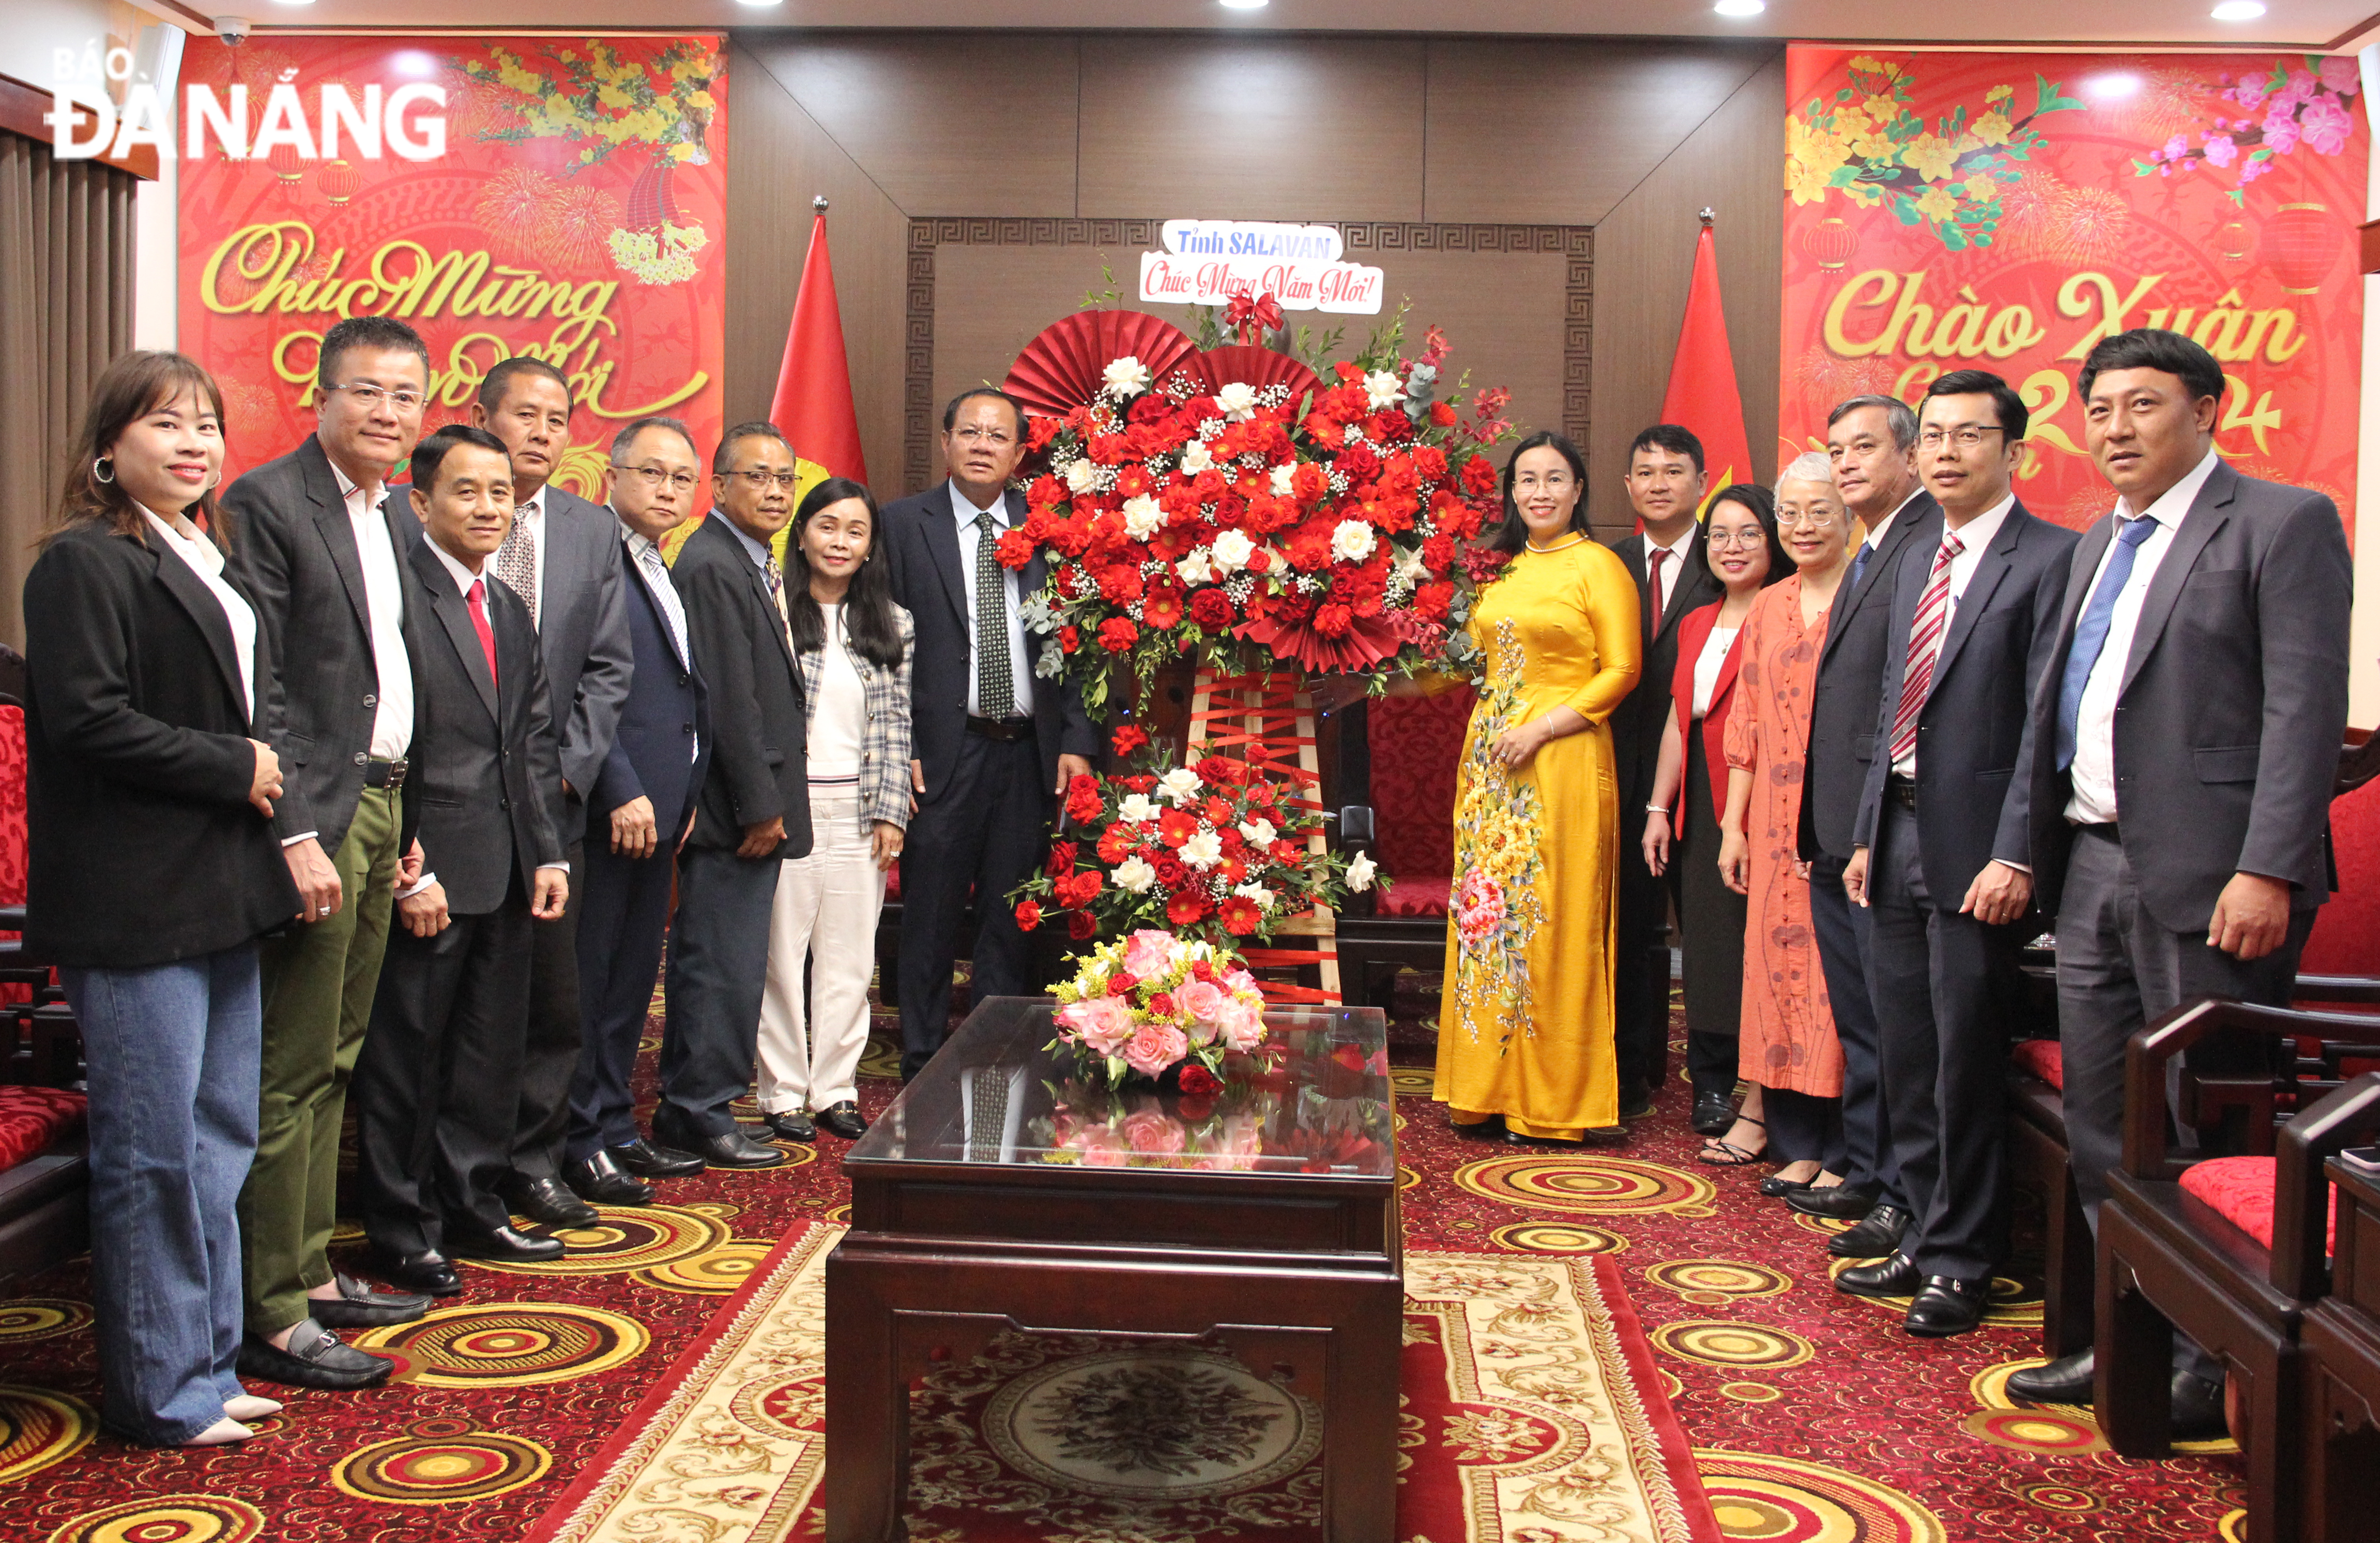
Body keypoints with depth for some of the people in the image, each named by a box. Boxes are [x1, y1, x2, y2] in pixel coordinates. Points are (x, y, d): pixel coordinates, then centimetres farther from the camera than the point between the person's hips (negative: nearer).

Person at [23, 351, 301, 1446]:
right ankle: (160, 1392, 10)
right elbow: (87, 719, -17)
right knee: (153, 1150, -2)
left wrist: (265, 771, 8)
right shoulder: (85, 562, -8)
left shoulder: (208, 564, 19)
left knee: (220, 1141, 12)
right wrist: (236, 769, -12)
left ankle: (207, 1367, 22)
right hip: (136, 904, -9)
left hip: (219, 900, 9)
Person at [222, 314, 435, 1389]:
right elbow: (253, 687, -16)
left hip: (382, 805, 9)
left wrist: (405, 816, 14)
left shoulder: (389, 514, 15)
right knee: (292, 1073, -4)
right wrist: (297, 835, -20)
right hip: (313, 815, -9)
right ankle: (273, 1316, 4)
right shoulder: (267, 502, -10)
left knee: (333, 1062, 15)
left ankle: (314, 1275, 26)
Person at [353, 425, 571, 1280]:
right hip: (429, 869, -8)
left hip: (507, 875, 8)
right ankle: (402, 1230, 17)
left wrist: (549, 854, 9)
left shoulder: (511, 611, 16)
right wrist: (410, 872, -17)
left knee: (492, 1050, 15)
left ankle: (473, 1208, 28)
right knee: (405, 1057, 4)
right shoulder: (393, 594, -11)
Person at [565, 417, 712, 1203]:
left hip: (657, 807, 9)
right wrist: (621, 791, -19)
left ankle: (615, 1129, 24)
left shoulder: (669, 576, 18)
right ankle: (579, 1144, 8)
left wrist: (686, 796, 13)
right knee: (588, 979, -1)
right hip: (608, 808, -9)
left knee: (632, 977, 15)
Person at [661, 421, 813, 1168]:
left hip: (752, 804, 10)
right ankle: (701, 1112, 9)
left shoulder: (753, 566, 16)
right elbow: (729, 700, -19)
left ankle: (687, 1106, 25)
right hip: (735, 808, -10)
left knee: (715, 959, 15)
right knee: (726, 961, -2)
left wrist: (769, 801, 13)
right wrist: (761, 805, -17)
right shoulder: (712, 567, -15)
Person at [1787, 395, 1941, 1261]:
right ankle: (1865, 1173, 30)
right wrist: (1818, 829, 15)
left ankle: (1906, 1200, 9)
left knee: (1897, 1021, -1)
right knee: (1858, 1022, 18)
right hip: (1838, 834, 10)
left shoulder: (1931, 546, -13)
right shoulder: (1868, 559, 19)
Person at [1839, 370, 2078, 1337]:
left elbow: (2047, 723, -14)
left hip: (1975, 847, -7)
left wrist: (2014, 856, -19)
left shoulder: (2050, 560, -9)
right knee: (1906, 1059, 13)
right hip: (1899, 831, 7)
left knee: (1965, 1065, 1)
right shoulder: (1915, 562, 16)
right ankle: (1927, 1237, 27)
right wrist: (1867, 834, 15)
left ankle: (1961, 1263, 15)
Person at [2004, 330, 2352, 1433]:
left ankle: (2214, 1367, 13)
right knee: (2103, 1125, 13)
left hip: (2205, 874, -8)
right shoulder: (2098, 543, 18)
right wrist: (2034, 848, 13)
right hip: (2093, 866, 8)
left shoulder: (2284, 523, -5)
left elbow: (2307, 706, -13)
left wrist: (2266, 870, -20)